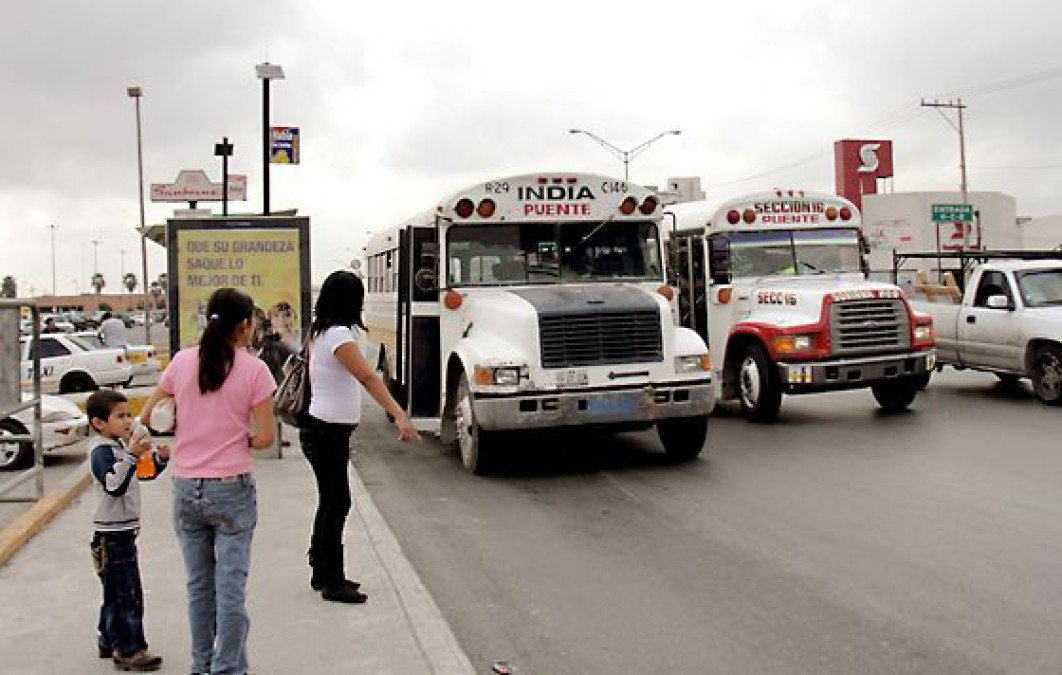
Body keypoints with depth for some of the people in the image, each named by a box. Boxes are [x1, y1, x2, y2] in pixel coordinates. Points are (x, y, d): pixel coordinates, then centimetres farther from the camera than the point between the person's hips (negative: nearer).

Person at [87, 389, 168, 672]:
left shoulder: (121, 445, 11)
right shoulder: (101, 450, -16)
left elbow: (145, 473, 20)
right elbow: (114, 485, -30)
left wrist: (160, 457, 2)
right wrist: (131, 455, -38)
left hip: (124, 530, 9)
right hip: (111, 533, -9)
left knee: (116, 592, 19)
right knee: (126, 594, -5)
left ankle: (109, 641, 31)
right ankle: (129, 651, 2)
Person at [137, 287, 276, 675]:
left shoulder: (183, 361, 0)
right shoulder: (254, 370, -9)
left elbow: (147, 417, 7)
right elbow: (265, 438, -9)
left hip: (185, 489, 4)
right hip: (231, 488, -4)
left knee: (199, 585, 17)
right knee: (230, 587, 4)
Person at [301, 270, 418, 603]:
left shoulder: (320, 332, 8)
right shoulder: (339, 336, -21)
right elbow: (368, 379, -33)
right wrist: (400, 416, -41)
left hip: (319, 429, 9)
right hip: (329, 434, -9)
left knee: (331, 502, 17)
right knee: (337, 504, -1)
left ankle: (323, 573, 28)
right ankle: (332, 582, 9)